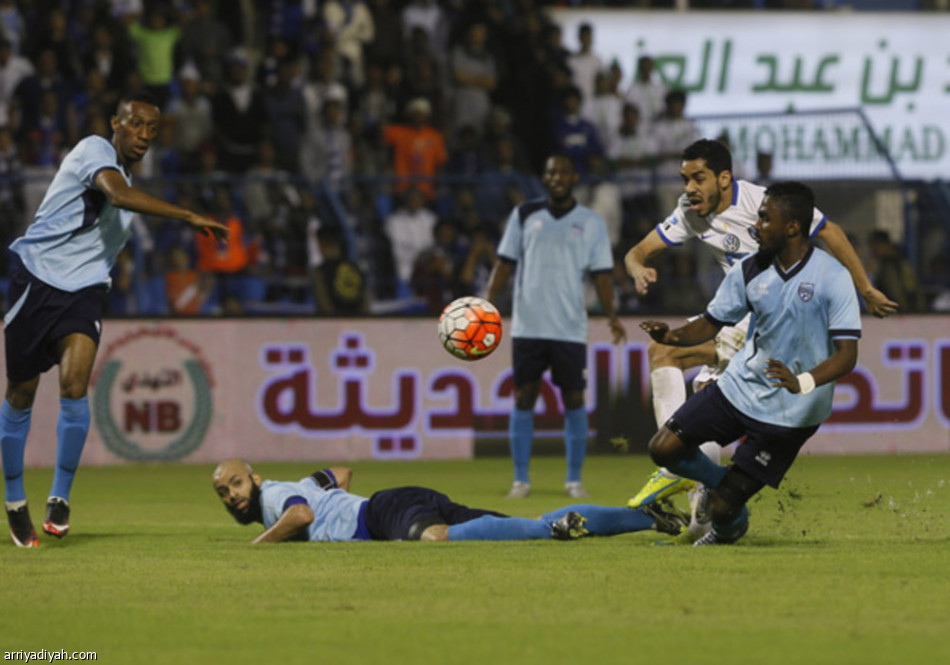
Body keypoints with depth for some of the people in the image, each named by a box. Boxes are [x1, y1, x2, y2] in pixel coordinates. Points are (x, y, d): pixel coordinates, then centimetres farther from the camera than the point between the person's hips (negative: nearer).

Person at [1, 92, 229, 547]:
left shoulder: (128, 176, 16)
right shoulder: (95, 151, -9)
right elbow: (118, 194, -29)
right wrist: (189, 217, -33)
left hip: (84, 289, 5)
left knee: (75, 386, -18)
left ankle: (60, 497, -9)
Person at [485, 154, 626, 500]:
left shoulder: (592, 222, 6)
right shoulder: (524, 215, 8)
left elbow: (602, 273, 4)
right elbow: (505, 262, 7)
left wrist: (611, 314, -10)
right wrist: (488, 301, -6)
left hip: (570, 328, 0)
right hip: (527, 326, 0)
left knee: (574, 400, -1)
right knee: (524, 397, 0)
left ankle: (574, 479, 7)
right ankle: (521, 478, 5)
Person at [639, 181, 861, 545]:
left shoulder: (833, 278, -18)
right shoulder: (749, 271, -1)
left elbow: (847, 355, -22)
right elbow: (711, 324, 7)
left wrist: (803, 383, -40)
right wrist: (673, 335, -16)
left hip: (791, 414, -5)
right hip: (741, 388, 5)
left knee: (723, 508, -6)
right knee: (664, 448, -6)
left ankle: (727, 529, 34)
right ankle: (717, 481, 25)